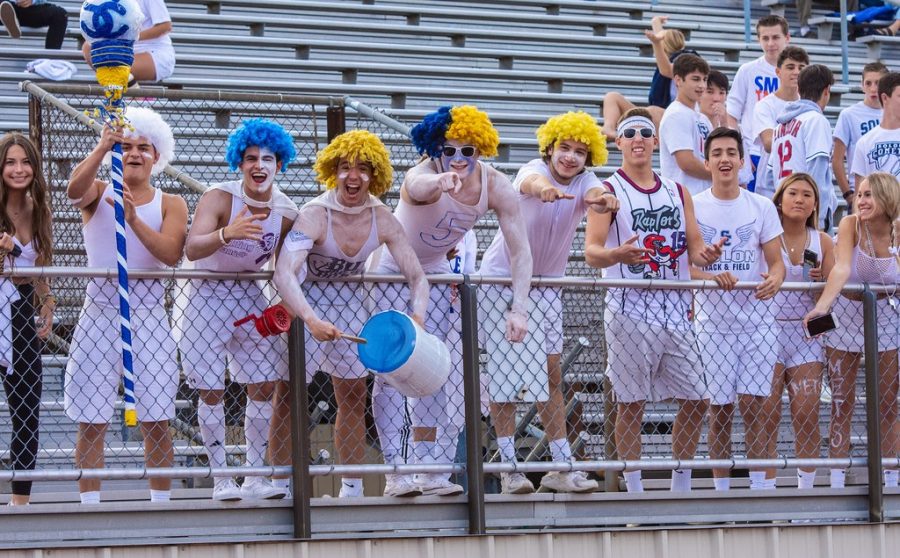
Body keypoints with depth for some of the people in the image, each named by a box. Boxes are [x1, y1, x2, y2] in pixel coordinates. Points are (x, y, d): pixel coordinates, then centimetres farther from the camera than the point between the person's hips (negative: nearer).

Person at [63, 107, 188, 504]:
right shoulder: (97, 194, 4)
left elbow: (171, 254, -11)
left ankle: (160, 502, 9)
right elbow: (75, 188, -21)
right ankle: (89, 507, 3)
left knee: (156, 421, 2)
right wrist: (102, 148, -36)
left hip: (149, 313, 1)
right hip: (99, 310, -1)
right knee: (91, 422, -1)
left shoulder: (170, 204, 7)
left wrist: (134, 219, -24)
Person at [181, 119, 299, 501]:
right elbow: (191, 249, -35)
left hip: (250, 296, 5)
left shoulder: (287, 214, -6)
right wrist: (227, 234, -51)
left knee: (264, 385, 1)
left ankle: (255, 476, 11)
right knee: (212, 390, -5)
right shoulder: (220, 198, -20)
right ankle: (221, 479, 2)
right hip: (209, 295, -5)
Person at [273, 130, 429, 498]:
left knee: (354, 395, 7)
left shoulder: (382, 220, -16)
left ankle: (352, 489, 15)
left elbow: (417, 277, -13)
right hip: (307, 300, -5)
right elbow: (283, 274, -43)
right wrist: (311, 320, -58)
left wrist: (417, 318, -34)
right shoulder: (315, 215, -30)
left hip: (349, 299, 5)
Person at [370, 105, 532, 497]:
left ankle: (426, 469, 10)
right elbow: (419, 186, -62)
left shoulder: (496, 186, -22)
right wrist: (440, 182, -86)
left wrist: (519, 309, -34)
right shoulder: (422, 175, -35)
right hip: (390, 270, -5)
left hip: (434, 272, 5)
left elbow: (520, 250, -22)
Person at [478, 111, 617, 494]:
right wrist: (545, 189, -70)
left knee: (550, 374, 6)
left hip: (546, 285, 4)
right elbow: (531, 181, -45)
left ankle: (562, 466, 8)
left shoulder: (584, 182, -8)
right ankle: (509, 467, 0)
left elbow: (595, 196, -33)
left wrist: (603, 200, -59)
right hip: (503, 279, -4)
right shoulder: (535, 170, -19)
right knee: (504, 370, -3)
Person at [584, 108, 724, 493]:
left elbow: (694, 245, 14)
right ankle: (635, 491, 4)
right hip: (630, 308, -5)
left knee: (695, 400, 4)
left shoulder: (677, 192, 15)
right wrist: (618, 255, -34)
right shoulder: (609, 192, -1)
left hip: (676, 310, 5)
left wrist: (706, 255, -11)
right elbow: (591, 251, -12)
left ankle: (681, 487, 16)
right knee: (631, 403, -3)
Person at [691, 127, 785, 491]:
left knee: (752, 404, -4)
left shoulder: (761, 207, 5)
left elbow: (776, 261, 4)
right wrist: (712, 277, -25)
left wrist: (774, 279, -19)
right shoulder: (693, 207, 0)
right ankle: (721, 488, 9)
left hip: (756, 320, 1)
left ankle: (759, 485, 1)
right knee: (719, 408, 2)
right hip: (713, 321, -1)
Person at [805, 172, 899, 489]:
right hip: (846, 317, -2)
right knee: (841, 404, 0)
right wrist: (822, 304, -48)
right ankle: (837, 483, 3)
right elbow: (842, 268, -33)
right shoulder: (851, 225, -17)